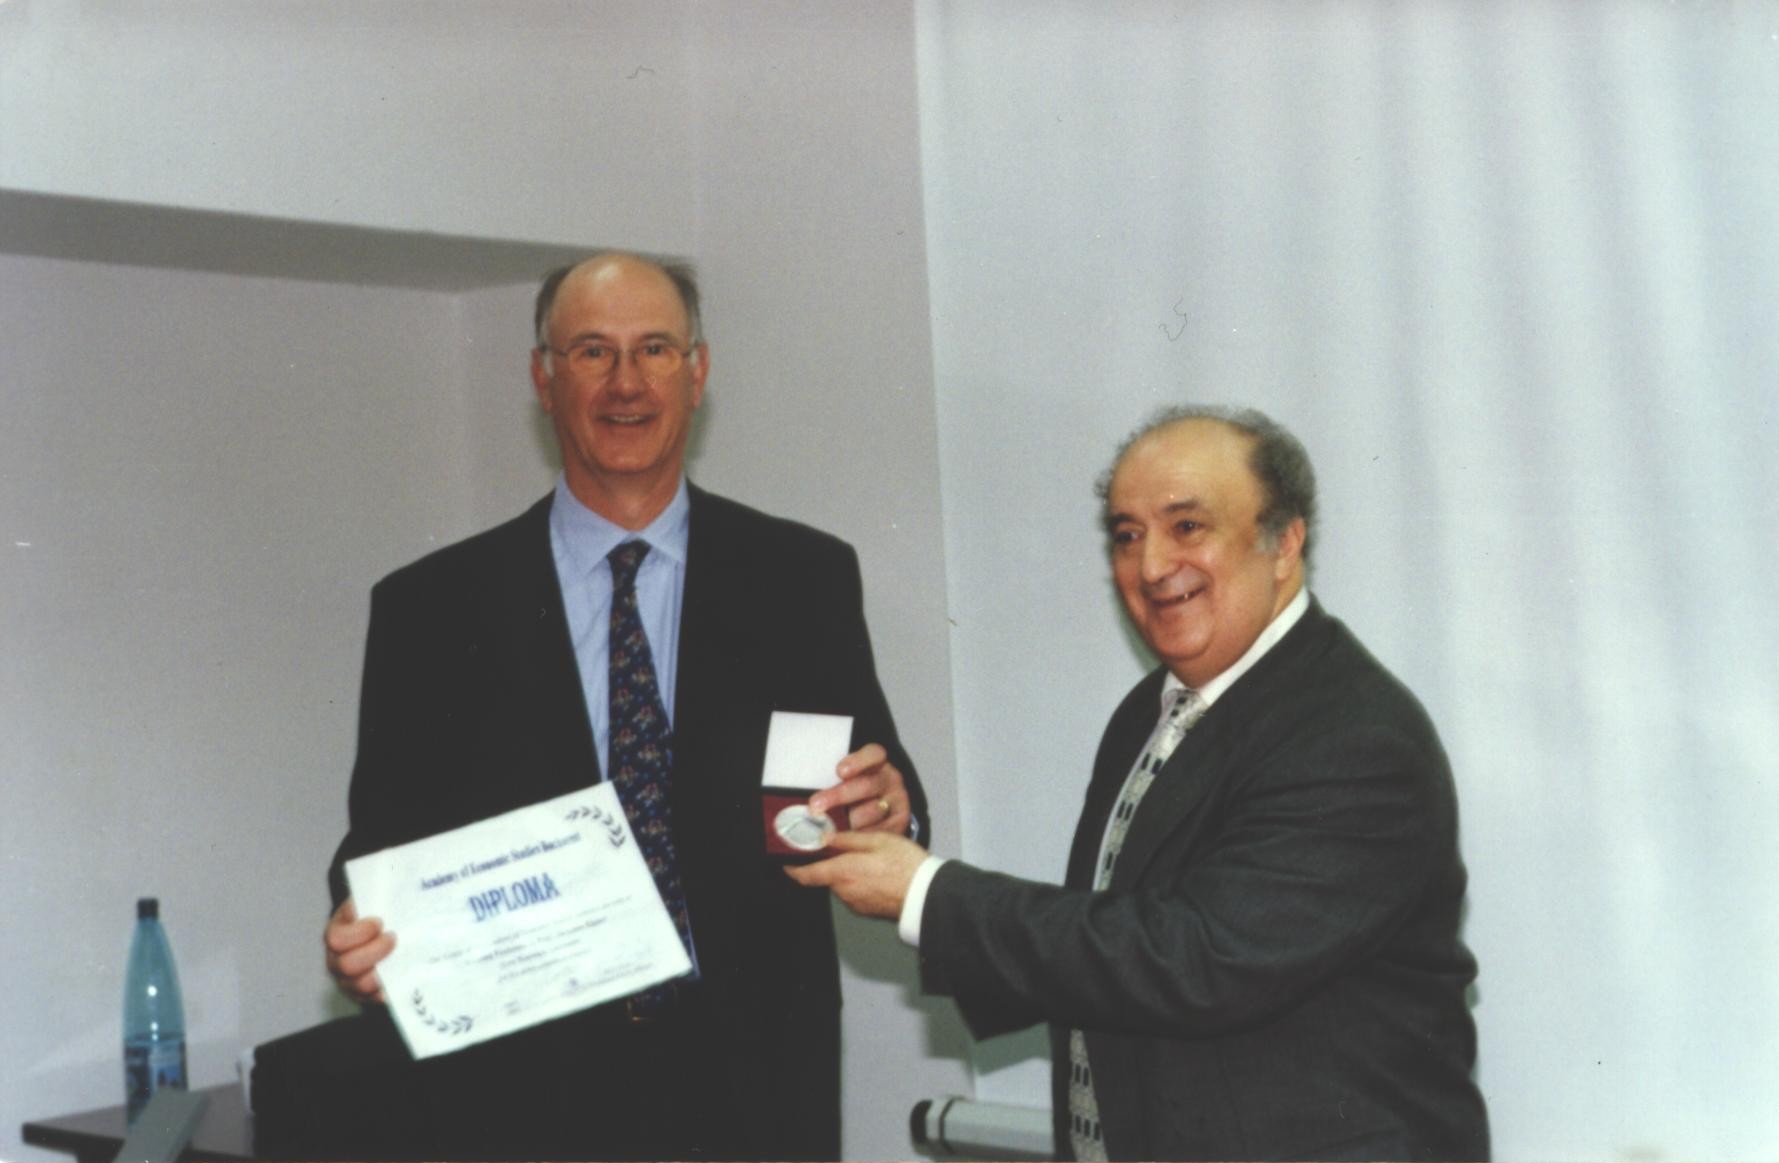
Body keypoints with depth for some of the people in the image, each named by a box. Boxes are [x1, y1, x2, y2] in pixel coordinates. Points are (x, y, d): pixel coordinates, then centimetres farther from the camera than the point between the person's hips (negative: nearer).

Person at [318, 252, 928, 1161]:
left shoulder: (806, 578, 1)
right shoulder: (428, 609, 1)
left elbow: (878, 791, 3)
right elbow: (385, 836, 2)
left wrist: (887, 810, -19)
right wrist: (360, 934, -17)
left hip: (751, 1084, 1)